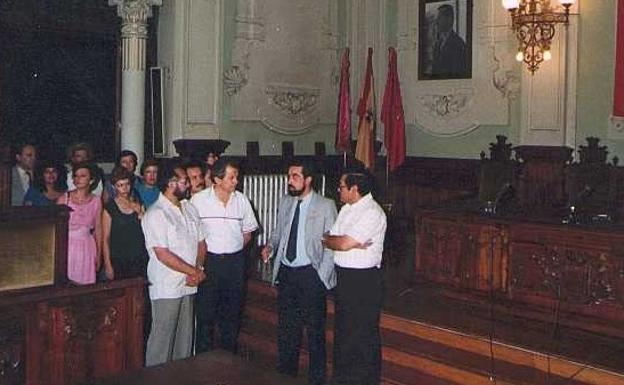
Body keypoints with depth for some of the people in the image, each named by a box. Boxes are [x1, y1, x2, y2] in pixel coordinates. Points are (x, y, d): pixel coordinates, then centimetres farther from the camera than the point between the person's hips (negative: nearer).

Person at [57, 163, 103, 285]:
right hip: (66, 247, -2)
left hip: (87, 249, 2)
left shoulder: (96, 201, 3)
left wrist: (99, 254, 11)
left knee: (85, 285, 2)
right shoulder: (64, 199, -3)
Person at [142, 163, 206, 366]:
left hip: (189, 284, 7)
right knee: (162, 338, 2)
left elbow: (201, 242, 12)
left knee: (185, 337, 16)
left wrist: (198, 270, -5)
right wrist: (194, 272, -14)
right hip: (167, 287, -7)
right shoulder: (155, 214, -14)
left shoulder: (189, 209, 11)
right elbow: (163, 254, -20)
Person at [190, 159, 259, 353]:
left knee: (232, 311, 12)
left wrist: (234, 250, 4)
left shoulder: (241, 200, 3)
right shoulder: (198, 199, -7)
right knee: (205, 312, 3)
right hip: (208, 261, -3)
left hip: (235, 262, 3)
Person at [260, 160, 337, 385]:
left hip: (310, 274, -5)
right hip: (285, 272, 5)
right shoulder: (285, 203, 8)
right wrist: (270, 246, -1)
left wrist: (322, 276, -14)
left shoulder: (325, 206, -7)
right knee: (286, 327, 15)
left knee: (314, 329, 5)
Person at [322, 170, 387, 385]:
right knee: (342, 329, 19)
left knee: (365, 335, 4)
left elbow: (344, 243, -24)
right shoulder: (346, 209, 11)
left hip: (363, 279, -9)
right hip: (343, 276, 9)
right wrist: (352, 243, -13)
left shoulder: (372, 213, -19)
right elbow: (330, 238, 6)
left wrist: (328, 240, -4)